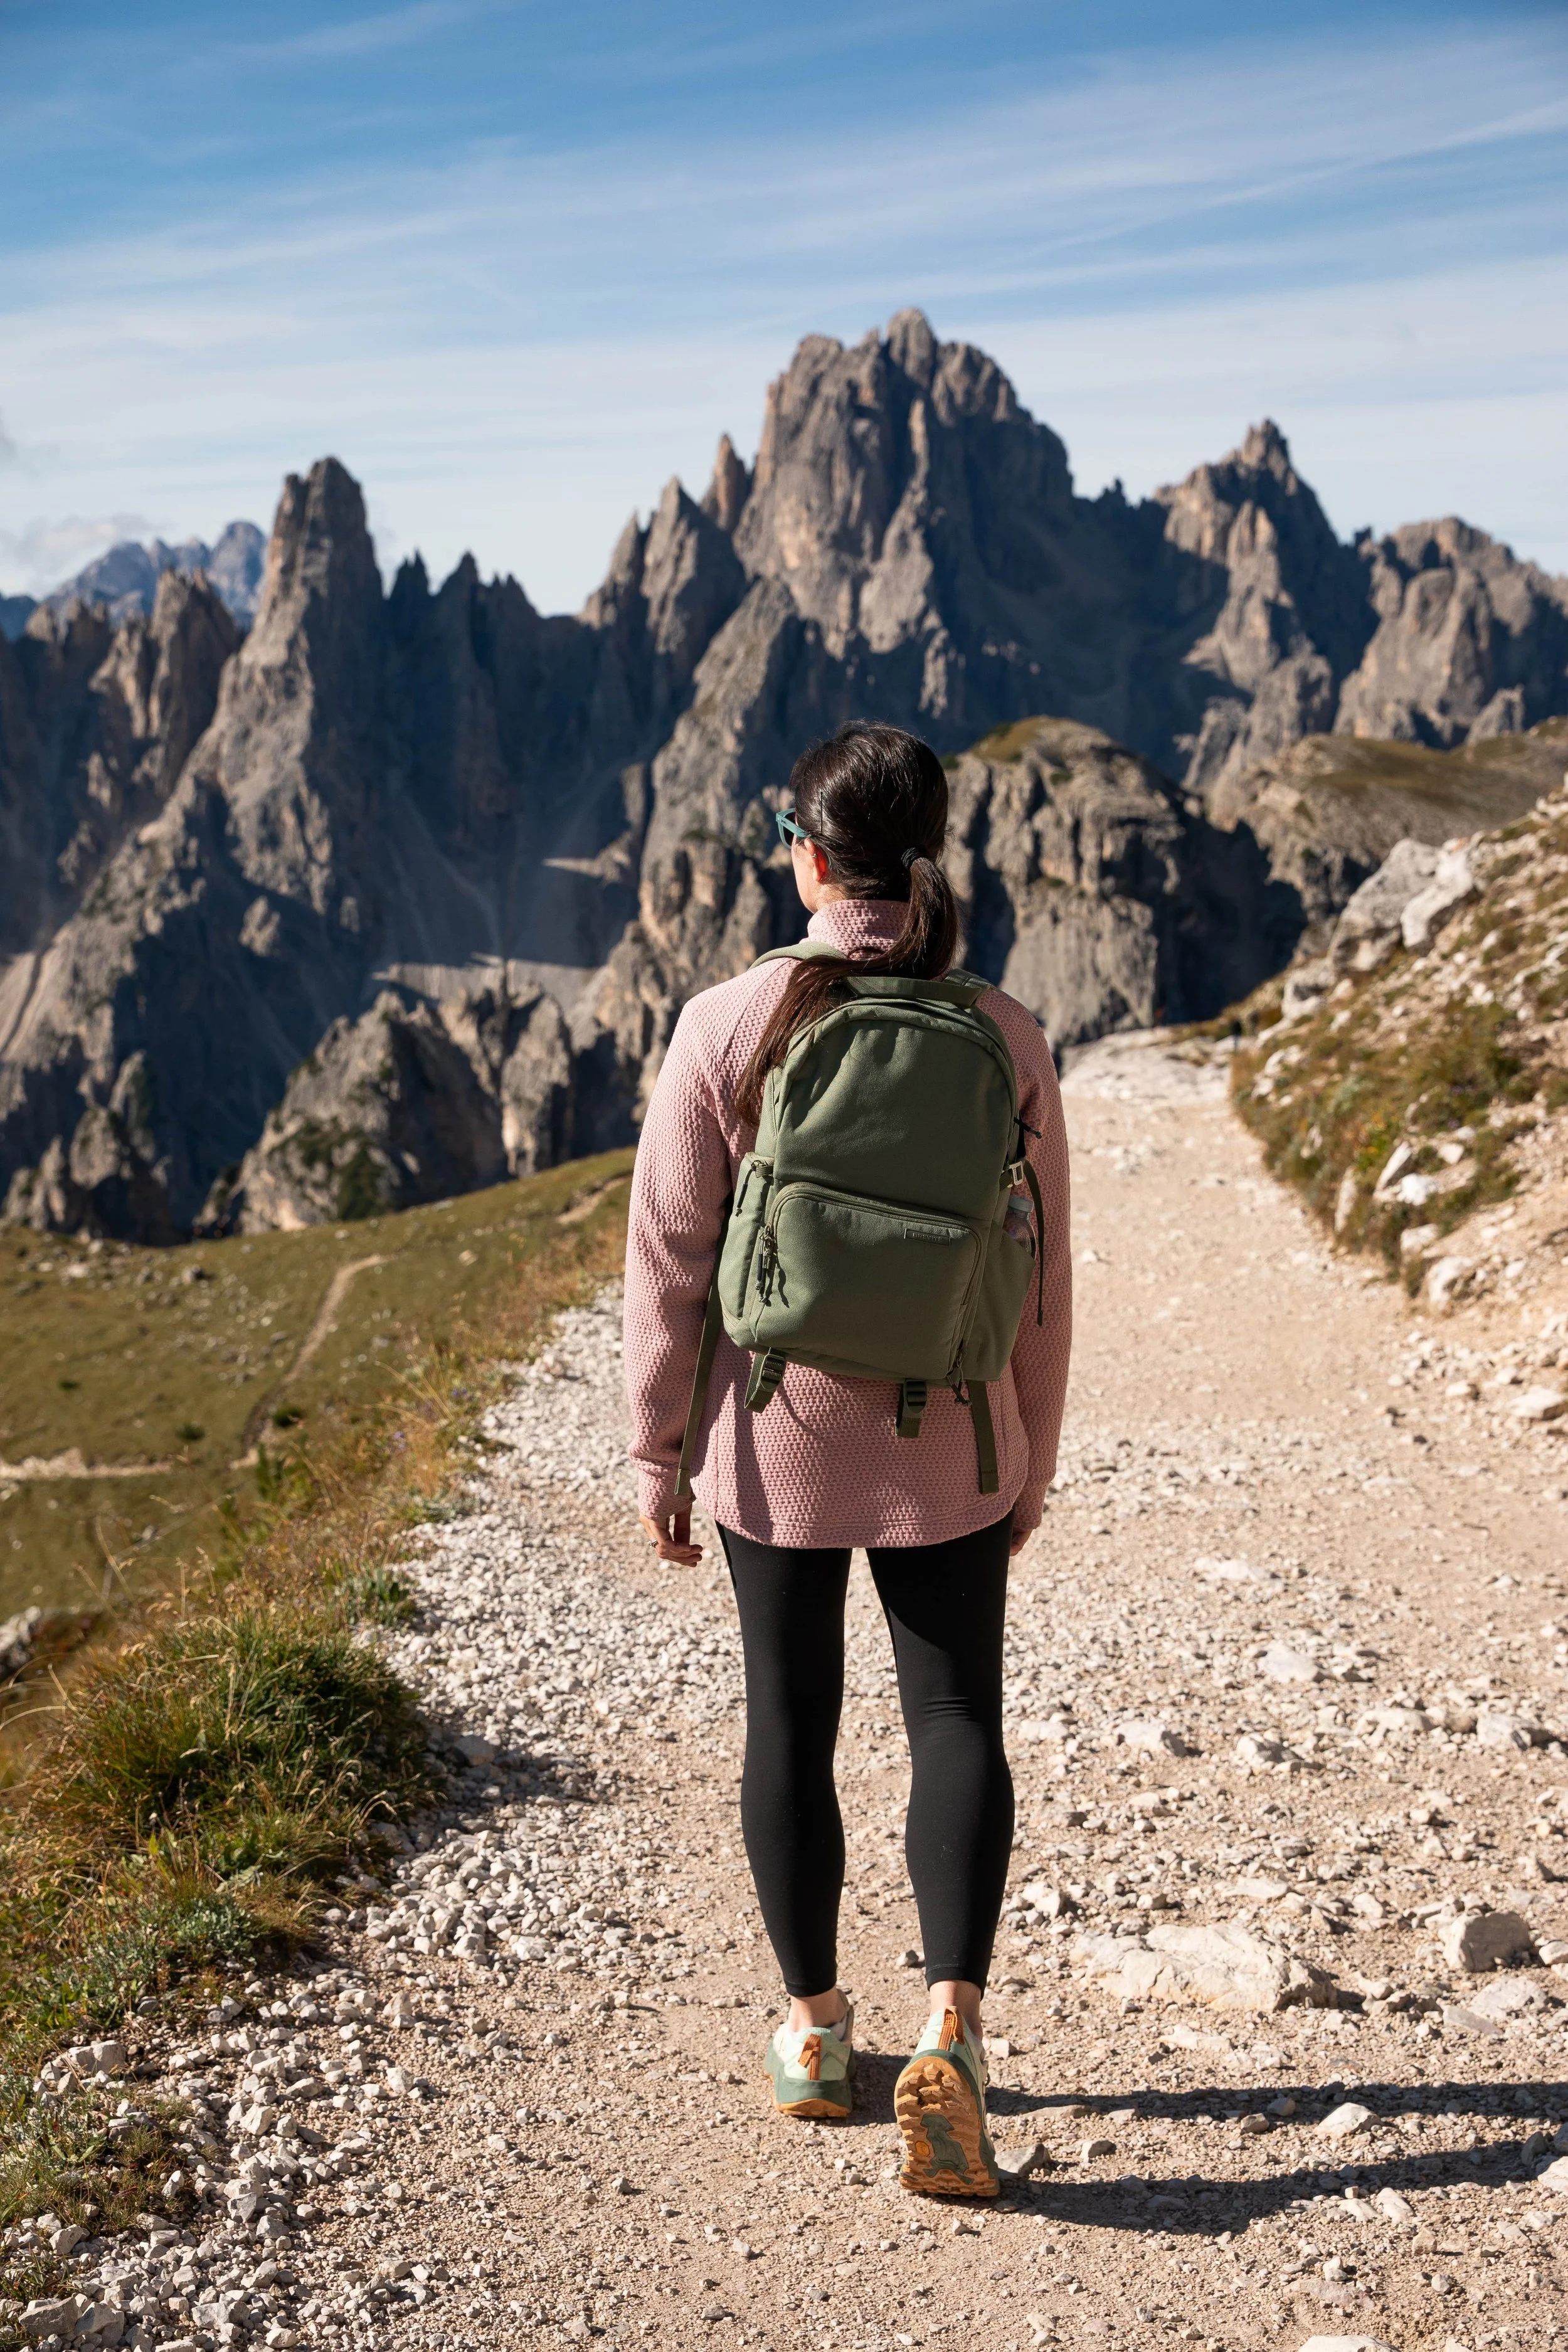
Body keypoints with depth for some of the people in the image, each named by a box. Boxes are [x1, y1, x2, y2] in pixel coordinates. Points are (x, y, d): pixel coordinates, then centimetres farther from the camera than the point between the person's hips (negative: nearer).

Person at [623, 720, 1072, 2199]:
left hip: (778, 1444, 0)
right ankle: (950, 2032, -3)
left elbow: (669, 1260, -9)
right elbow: (1040, 1281, -1)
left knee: (789, 1727, 14)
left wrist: (656, 1451, 2)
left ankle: (815, 2033, 28)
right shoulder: (1005, 1039, -7)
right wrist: (1031, 1462, 10)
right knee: (959, 1726, 11)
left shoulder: (728, 1029, -13)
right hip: (948, 1457, 1)